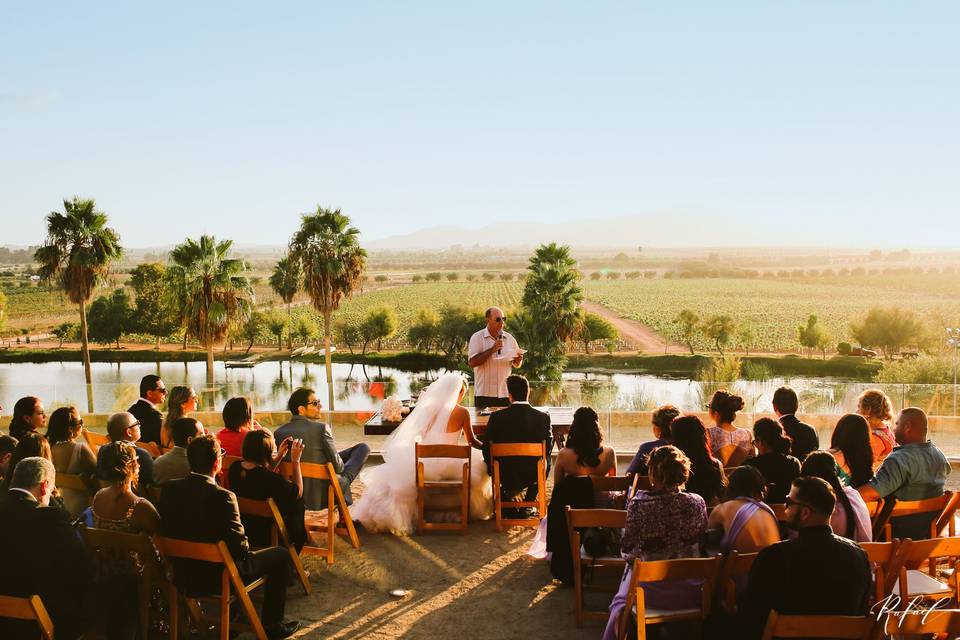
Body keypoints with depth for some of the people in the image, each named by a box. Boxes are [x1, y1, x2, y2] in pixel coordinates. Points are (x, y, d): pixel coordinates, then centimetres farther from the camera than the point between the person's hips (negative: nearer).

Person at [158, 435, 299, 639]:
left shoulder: (169, 488, -8)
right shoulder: (222, 497, -26)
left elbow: (164, 532, 3)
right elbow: (239, 548, -23)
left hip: (182, 576, 7)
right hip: (218, 578, -7)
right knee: (280, 554, 13)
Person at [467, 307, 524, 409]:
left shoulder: (510, 338, 11)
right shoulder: (477, 337, -1)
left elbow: (516, 365, 17)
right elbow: (472, 362, -11)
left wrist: (518, 360, -7)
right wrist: (492, 350, -17)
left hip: (506, 394, 3)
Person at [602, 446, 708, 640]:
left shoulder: (639, 504, -20)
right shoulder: (697, 503, -10)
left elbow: (627, 551, -13)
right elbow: (700, 543, 4)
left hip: (650, 589, -3)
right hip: (689, 593, 3)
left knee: (619, 605, 32)